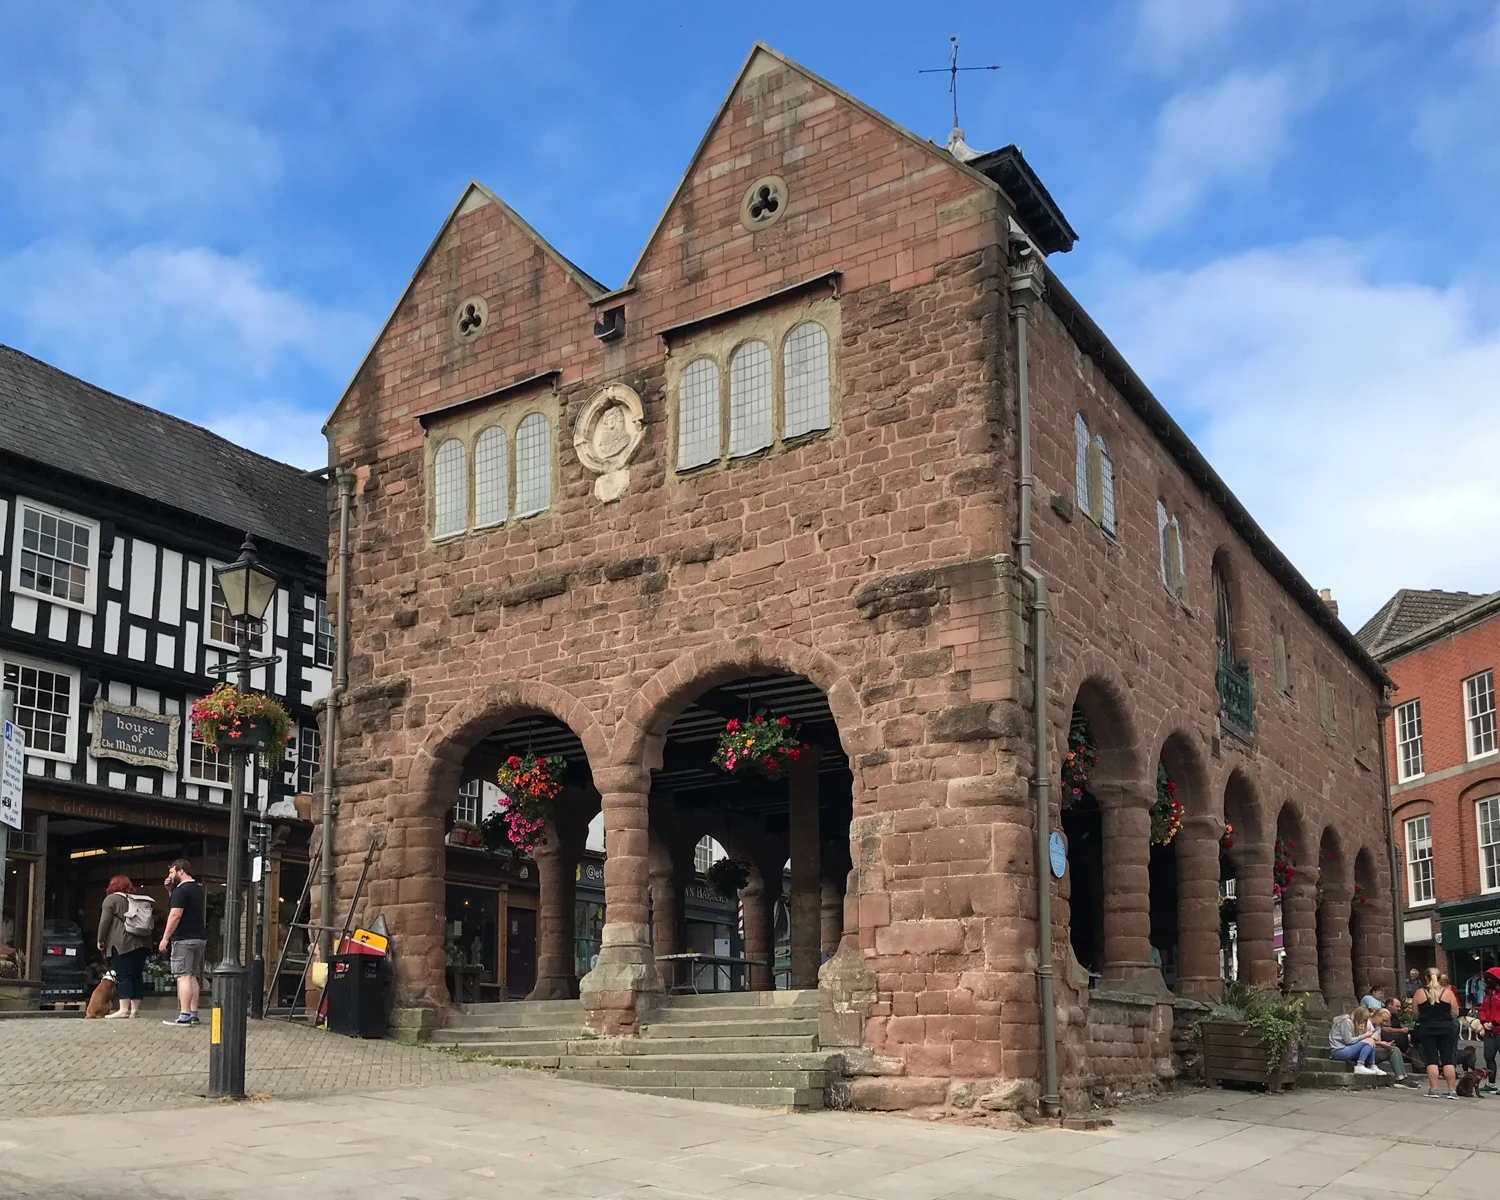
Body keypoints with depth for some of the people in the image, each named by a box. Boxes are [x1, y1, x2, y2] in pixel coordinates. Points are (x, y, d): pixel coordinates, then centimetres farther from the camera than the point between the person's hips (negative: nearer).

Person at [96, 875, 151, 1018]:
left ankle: (124, 1008, -13)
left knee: (123, 975, -8)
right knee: (137, 975, 6)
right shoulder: (139, 900, 20)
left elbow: (105, 921, -7)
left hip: (122, 943, -6)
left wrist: (100, 940, 0)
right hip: (141, 943, 6)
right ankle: (135, 1008, 5)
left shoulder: (111, 899, 0)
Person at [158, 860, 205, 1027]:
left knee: (183, 977, -10)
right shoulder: (198, 889, 16)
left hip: (184, 939, -9)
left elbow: (175, 915, -19)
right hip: (199, 938, 9)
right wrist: (170, 889, 17)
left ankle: (184, 1016, -15)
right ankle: (193, 1014, 13)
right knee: (192, 977, 12)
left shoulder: (181, 890, -12)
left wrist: (165, 938, -15)